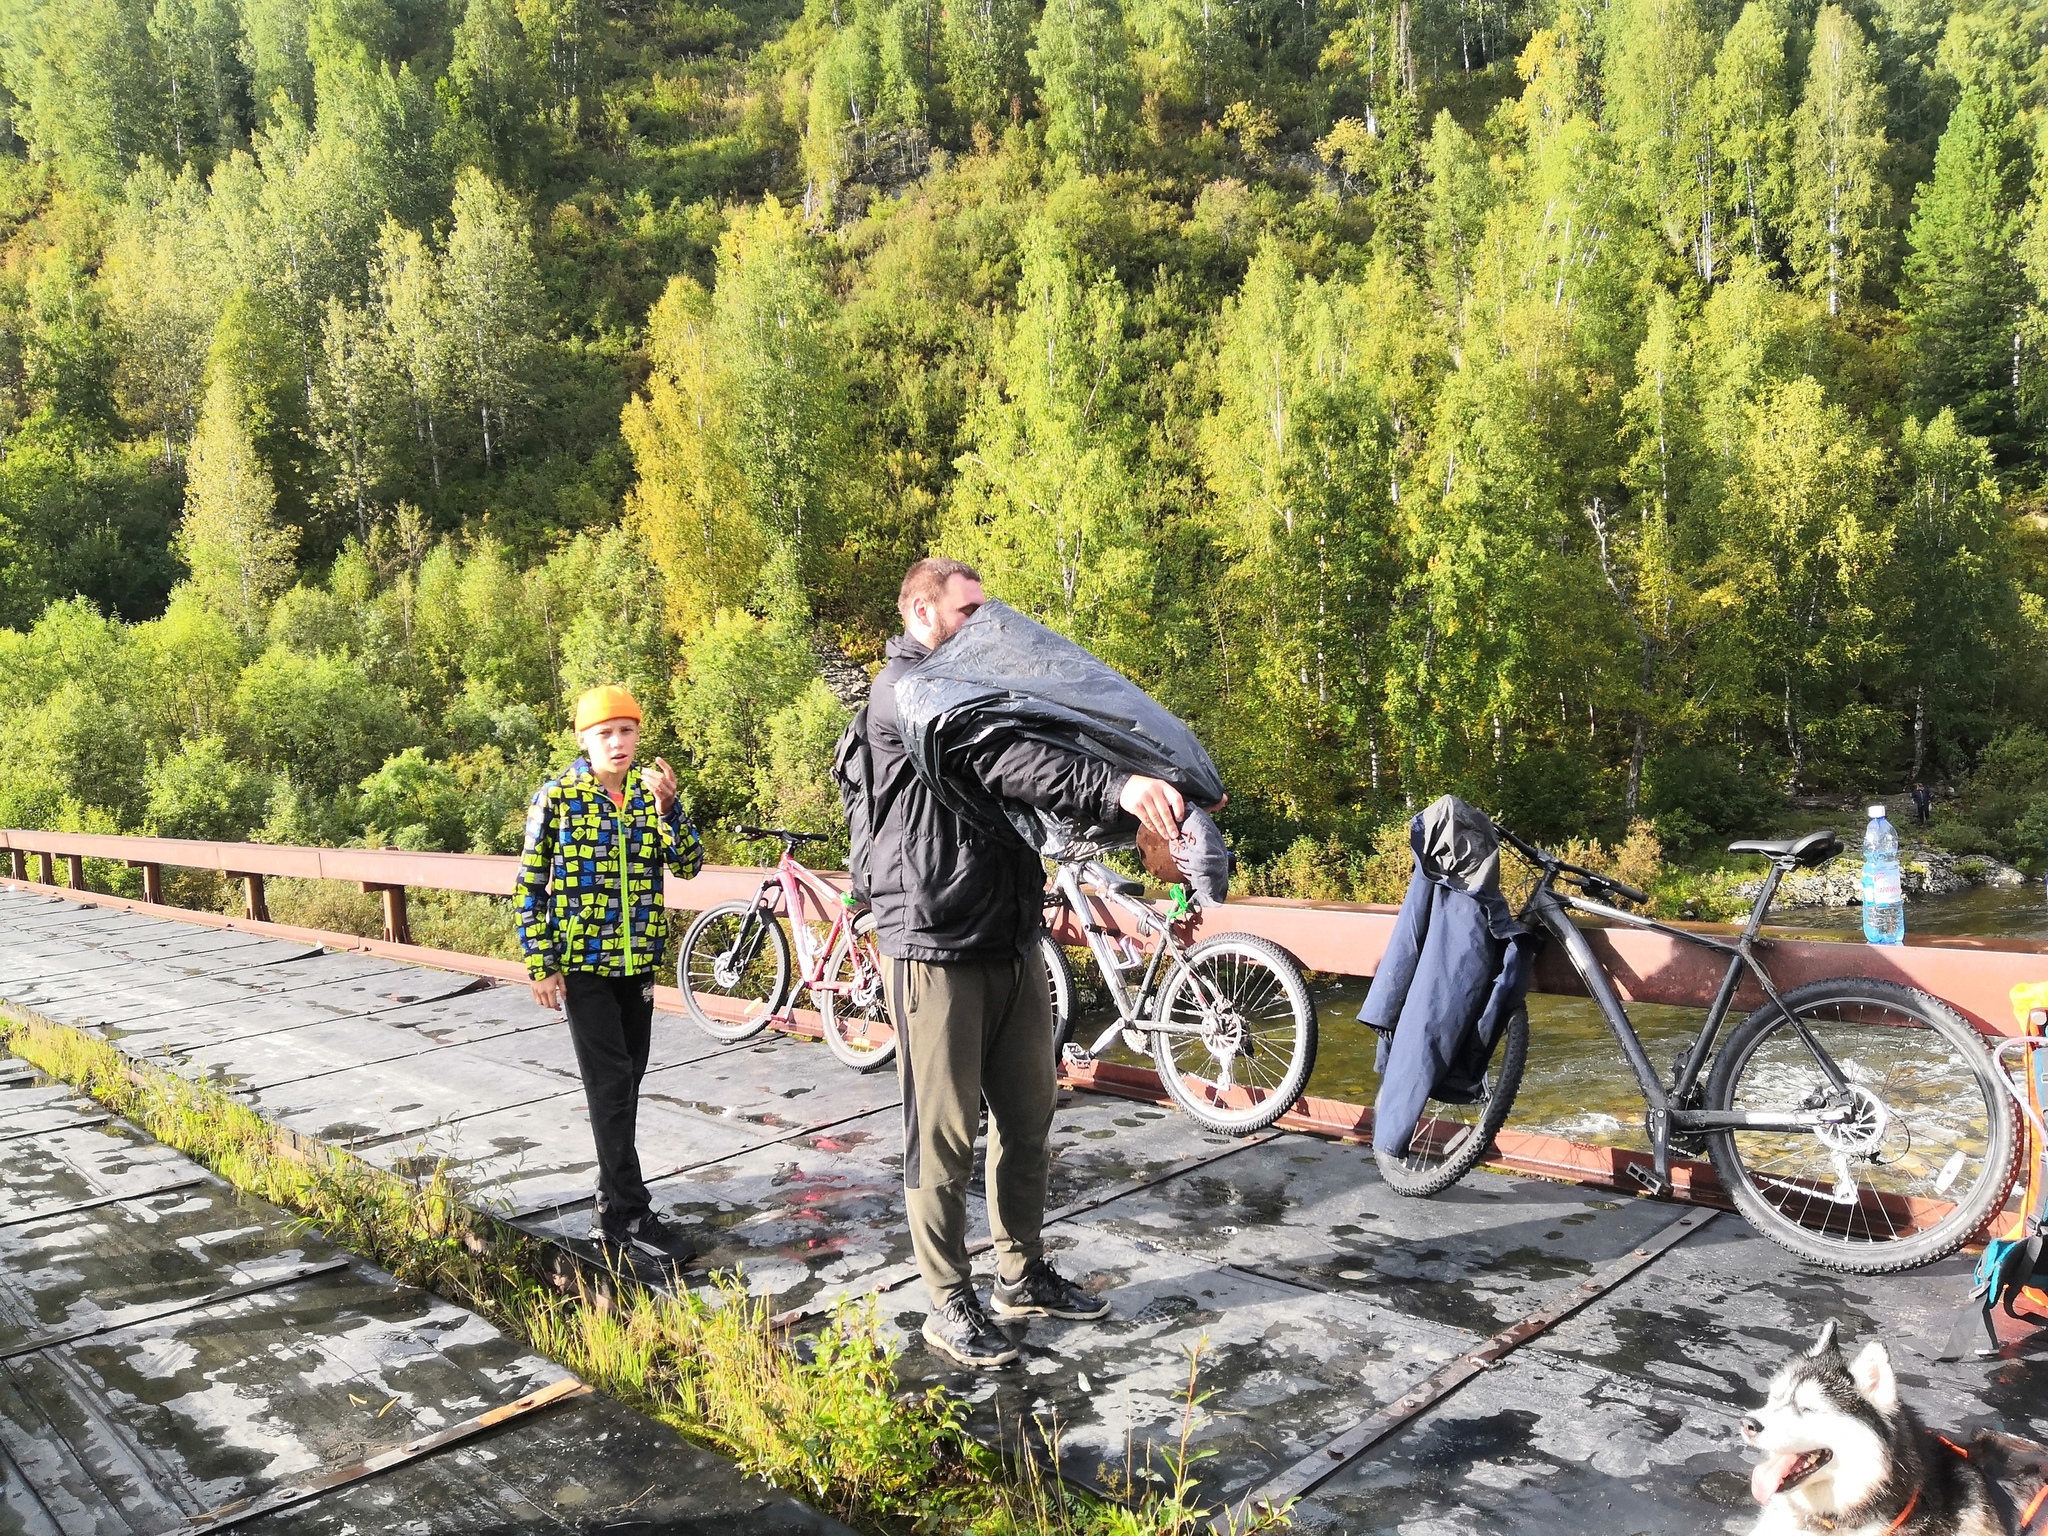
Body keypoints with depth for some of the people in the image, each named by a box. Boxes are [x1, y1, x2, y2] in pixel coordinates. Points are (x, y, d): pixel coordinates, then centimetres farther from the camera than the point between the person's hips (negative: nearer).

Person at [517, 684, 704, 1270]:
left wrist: (667, 807, -23)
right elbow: (531, 885, -4)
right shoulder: (556, 798, -6)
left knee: (628, 1079, 11)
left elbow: (688, 864, -8)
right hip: (582, 963, -4)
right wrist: (540, 965, -7)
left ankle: (614, 1193, 25)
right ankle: (629, 1217, -4)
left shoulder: (652, 793, 3)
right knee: (610, 1082, -7)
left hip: (637, 959, 4)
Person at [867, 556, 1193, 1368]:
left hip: (1012, 942, 9)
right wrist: (1116, 787, -40)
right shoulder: (904, 691, -11)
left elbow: (1036, 772, 14)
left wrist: (1149, 799, -3)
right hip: (936, 948, -9)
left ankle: (1023, 1275, 31)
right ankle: (950, 1303, 16)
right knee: (944, 1133, 2)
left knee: (1027, 1118, 15)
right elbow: (1000, 759, -28)